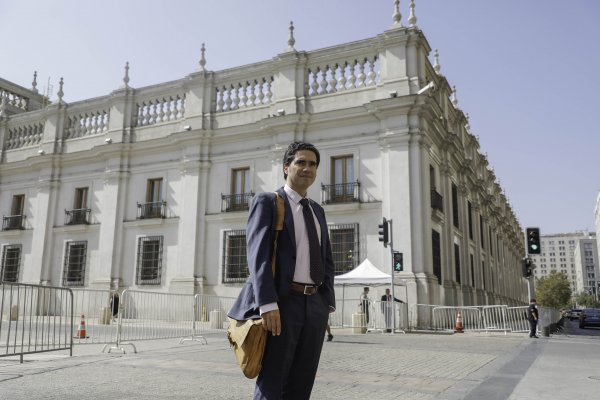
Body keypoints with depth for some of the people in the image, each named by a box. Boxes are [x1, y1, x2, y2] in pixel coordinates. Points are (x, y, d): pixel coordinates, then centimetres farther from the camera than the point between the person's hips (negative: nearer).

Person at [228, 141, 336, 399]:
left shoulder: (317, 210, 19)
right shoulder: (266, 202, 0)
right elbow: (257, 254, -12)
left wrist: (328, 303, 8)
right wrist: (268, 304, -23)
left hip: (315, 305, 6)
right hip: (282, 303, -6)